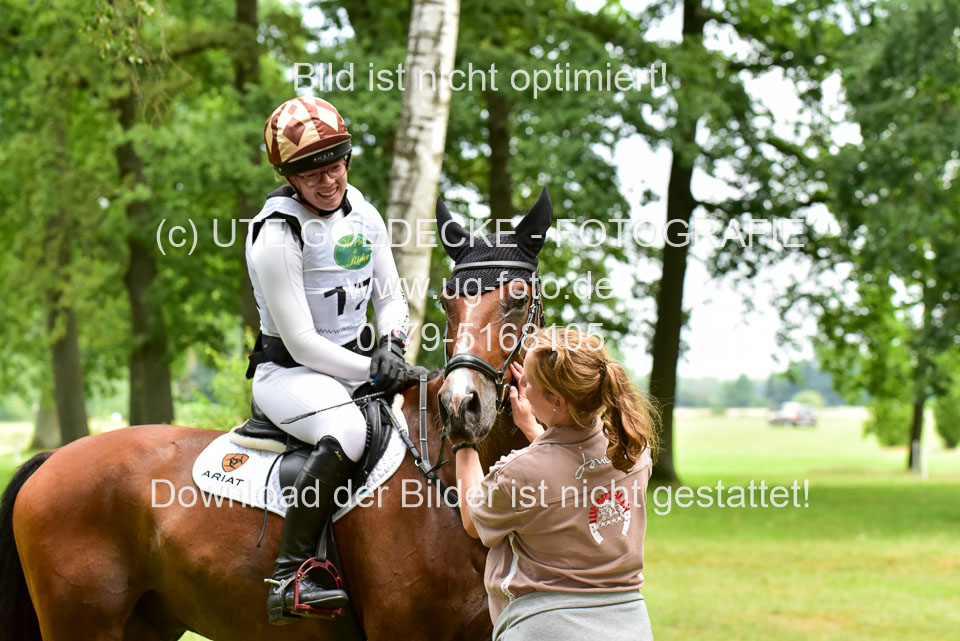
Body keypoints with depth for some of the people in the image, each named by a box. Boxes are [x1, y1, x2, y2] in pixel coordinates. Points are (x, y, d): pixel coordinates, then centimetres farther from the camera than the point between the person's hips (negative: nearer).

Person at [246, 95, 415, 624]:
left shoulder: (363, 215, 5)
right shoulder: (277, 236, -18)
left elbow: (391, 298, 13)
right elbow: (302, 344, -20)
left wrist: (390, 343, -9)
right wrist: (374, 373, -21)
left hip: (359, 364, 8)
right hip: (290, 373, -8)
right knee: (347, 430, -38)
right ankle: (289, 576, -38)